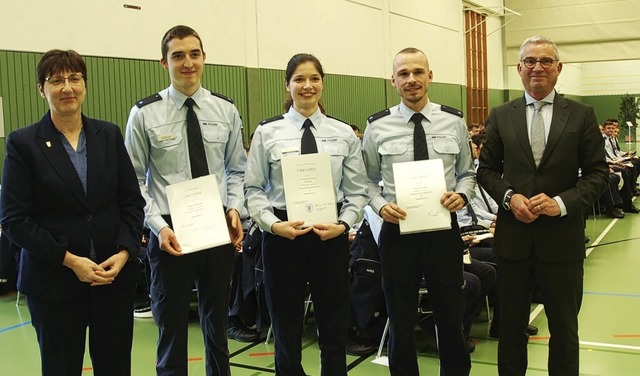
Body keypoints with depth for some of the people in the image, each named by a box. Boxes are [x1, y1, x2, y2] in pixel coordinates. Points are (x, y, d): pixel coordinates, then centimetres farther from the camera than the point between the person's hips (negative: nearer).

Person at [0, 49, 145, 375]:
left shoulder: (109, 135, 7)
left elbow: (132, 201, 7)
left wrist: (124, 253, -7)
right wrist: (69, 260, -13)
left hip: (115, 275, 3)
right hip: (54, 281, -2)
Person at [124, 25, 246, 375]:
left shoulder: (225, 110, 2)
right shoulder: (144, 114, -6)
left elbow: (236, 170, 8)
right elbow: (134, 181, -6)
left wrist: (234, 208, -7)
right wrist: (159, 226, -16)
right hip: (171, 232, -2)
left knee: (217, 321, 19)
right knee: (172, 325, 10)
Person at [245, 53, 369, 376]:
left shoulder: (344, 133, 3)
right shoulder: (267, 132, -1)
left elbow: (357, 190, 2)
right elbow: (253, 188, -1)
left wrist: (343, 224, -12)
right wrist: (273, 224, -15)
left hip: (331, 235, 1)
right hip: (282, 235, -1)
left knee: (334, 327, 11)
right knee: (286, 328, 12)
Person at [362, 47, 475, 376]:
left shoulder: (454, 122, 2)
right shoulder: (377, 126, -1)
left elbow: (467, 173, 10)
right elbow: (368, 180, 5)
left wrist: (461, 195, -11)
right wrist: (380, 206, -13)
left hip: (443, 231, 1)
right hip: (397, 232, 0)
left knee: (451, 318, 13)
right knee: (401, 322, 12)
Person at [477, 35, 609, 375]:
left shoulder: (582, 115, 0)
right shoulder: (500, 116, 4)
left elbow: (598, 173, -1)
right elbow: (486, 169, 7)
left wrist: (561, 203, -16)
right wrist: (509, 197, -12)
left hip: (562, 239, -1)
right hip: (513, 236, 1)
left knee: (564, 328, 13)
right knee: (511, 326, 14)